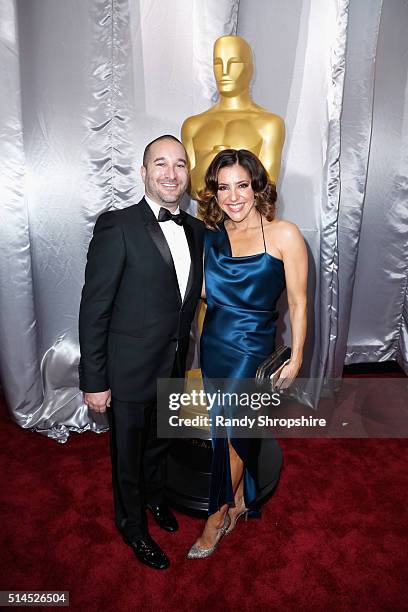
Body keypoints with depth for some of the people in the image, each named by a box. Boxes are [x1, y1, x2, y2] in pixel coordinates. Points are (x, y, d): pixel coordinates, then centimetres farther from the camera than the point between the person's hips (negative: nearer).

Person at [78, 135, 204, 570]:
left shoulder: (195, 230, 2)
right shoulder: (117, 226, -18)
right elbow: (94, 309, -17)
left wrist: (183, 361, 11)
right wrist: (94, 381, -15)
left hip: (173, 370, 6)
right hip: (129, 371, -6)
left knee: (159, 443, 28)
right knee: (128, 456, 17)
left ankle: (155, 497, 58)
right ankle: (134, 527, 45)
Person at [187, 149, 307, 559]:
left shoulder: (283, 234, -10)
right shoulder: (210, 236, 4)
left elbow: (297, 302, -7)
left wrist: (296, 358, -6)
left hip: (252, 347, -5)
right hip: (213, 344, 5)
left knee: (229, 429, 2)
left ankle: (219, 513, 28)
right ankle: (240, 501, 43)